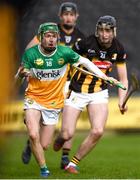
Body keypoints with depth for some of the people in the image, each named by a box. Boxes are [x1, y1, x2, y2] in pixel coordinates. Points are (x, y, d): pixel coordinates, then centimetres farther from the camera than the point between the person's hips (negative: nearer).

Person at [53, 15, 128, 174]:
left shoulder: (118, 49, -4)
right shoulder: (86, 43, -17)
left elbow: (123, 79, 3)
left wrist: (121, 102, -11)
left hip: (99, 94, 3)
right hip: (76, 93, -3)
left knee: (97, 131, -16)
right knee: (67, 135, -8)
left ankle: (73, 163, 4)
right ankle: (59, 139, 34)